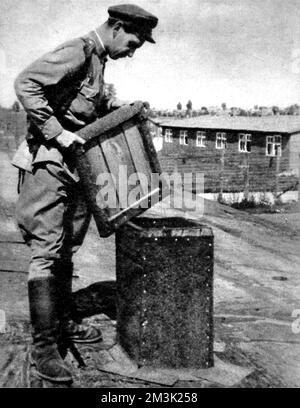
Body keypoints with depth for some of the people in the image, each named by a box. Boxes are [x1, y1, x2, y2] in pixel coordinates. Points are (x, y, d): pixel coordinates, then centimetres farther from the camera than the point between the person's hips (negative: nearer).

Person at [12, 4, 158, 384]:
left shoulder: (97, 60, 16)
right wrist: (57, 132, -24)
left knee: (66, 248, 14)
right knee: (46, 250, -10)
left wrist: (112, 105, 11)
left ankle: (62, 322, 27)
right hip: (48, 160, -10)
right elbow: (25, 84, -22)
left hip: (74, 165, 10)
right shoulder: (78, 52, -13)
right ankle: (43, 346, -5)